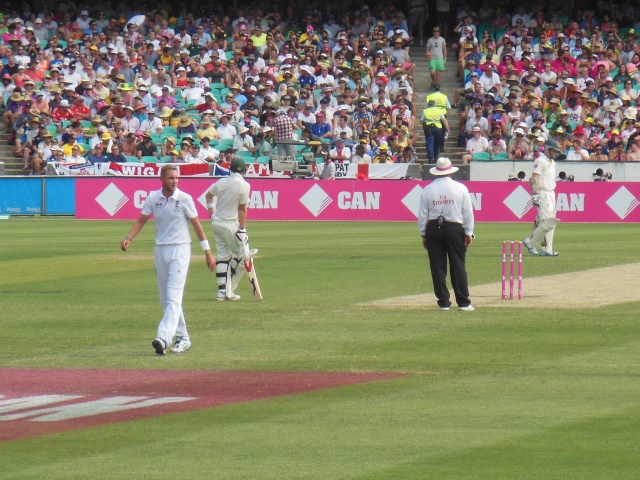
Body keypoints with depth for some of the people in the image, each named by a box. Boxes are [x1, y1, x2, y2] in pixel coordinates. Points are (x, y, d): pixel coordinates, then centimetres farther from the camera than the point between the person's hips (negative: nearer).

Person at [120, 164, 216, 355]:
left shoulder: (184, 199, -7)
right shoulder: (153, 198, 3)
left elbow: (196, 224, -2)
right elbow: (141, 220, 3)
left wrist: (207, 251, -2)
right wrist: (129, 238, -15)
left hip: (180, 250, -5)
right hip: (160, 251, 5)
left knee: (173, 296, -15)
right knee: (166, 299, 9)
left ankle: (164, 338, -28)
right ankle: (182, 338, 20)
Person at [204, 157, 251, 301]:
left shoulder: (221, 182, 3)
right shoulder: (244, 186, -13)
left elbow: (208, 195, 20)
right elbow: (242, 209, -13)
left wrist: (212, 214, 27)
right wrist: (242, 229, -12)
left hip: (216, 223, 6)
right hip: (230, 224, -6)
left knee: (223, 255, 10)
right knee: (242, 255, 4)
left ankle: (222, 290, 6)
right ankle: (229, 290, 1)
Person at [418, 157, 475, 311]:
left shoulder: (427, 190, -1)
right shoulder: (460, 188, -2)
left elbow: (422, 214, 2)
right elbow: (468, 212, -1)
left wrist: (423, 234, 11)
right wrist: (469, 233, 6)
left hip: (433, 229, 1)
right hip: (454, 228, -1)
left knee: (438, 267, 6)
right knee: (458, 265, 3)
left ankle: (443, 302, 6)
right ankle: (463, 303, 1)